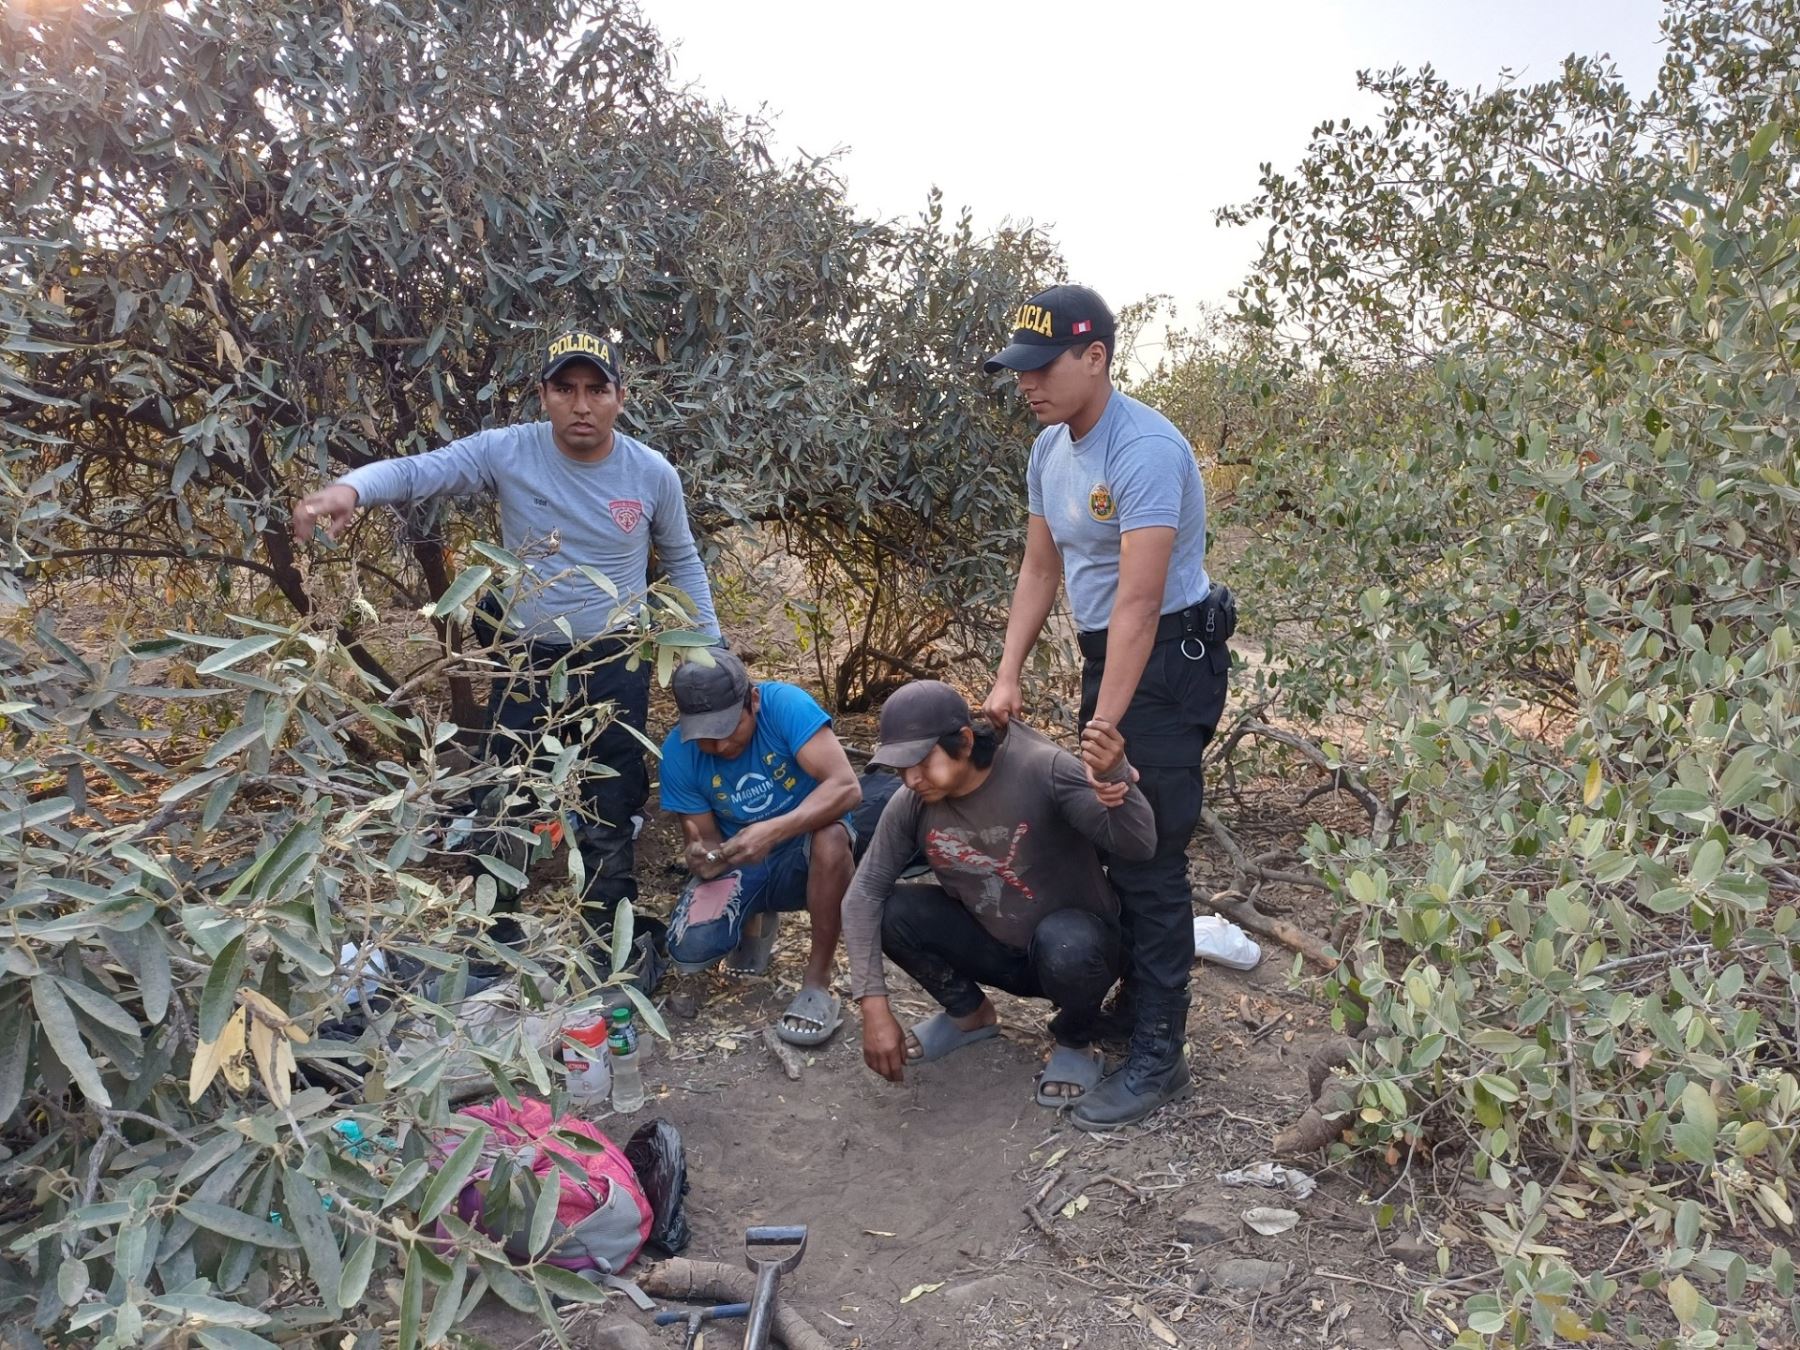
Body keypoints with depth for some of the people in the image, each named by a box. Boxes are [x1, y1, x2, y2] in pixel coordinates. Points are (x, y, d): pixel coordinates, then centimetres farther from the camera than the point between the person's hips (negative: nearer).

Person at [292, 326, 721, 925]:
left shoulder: (653, 474, -7)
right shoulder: (508, 452, -12)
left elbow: (681, 560, 7)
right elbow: (416, 470, -20)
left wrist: (711, 647, 5)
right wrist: (349, 488, -43)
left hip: (616, 663, 0)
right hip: (527, 657, 1)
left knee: (610, 822, 10)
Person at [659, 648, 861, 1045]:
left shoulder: (785, 705, -23)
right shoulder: (678, 752, -13)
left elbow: (847, 787, -33)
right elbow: (702, 838, -6)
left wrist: (775, 830, -46)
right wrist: (702, 857, -31)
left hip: (803, 851, -3)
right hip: (740, 866, 3)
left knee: (832, 836, -38)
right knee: (688, 951, -22)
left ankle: (817, 982, -21)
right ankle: (754, 919, 15)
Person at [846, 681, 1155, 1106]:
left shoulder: (1041, 769, -27)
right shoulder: (911, 802, -15)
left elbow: (1138, 847, -31)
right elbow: (865, 892, -12)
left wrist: (1116, 777, -53)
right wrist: (874, 1007, -21)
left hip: (1072, 939, -3)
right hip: (992, 946, 4)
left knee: (1066, 947, -37)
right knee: (892, 912, -19)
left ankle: (1074, 1042, -1)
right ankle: (969, 1014, 10)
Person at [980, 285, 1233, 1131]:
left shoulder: (1144, 449, -22)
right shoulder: (1049, 450, 7)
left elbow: (1139, 601, -26)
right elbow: (1040, 569, 11)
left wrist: (1108, 724, -27)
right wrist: (1008, 679, 4)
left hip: (1168, 659, -9)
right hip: (1108, 654, 9)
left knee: (1147, 859, -6)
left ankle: (1157, 1057, 5)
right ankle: (1131, 1000, 33)